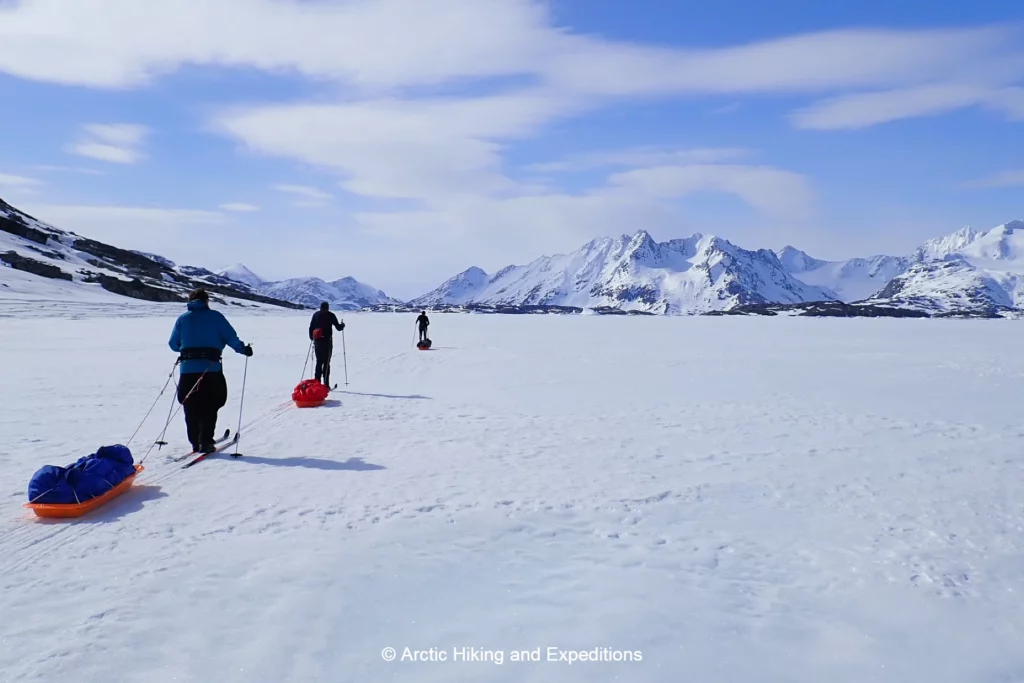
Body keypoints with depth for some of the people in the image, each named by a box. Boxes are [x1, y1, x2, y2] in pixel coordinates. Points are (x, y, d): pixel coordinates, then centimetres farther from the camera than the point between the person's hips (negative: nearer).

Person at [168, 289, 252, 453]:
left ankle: (195, 443, 14)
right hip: (211, 368, -3)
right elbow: (230, 337, -4)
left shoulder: (182, 319, 12)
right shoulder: (215, 316, 3)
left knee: (191, 408, 12)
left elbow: (173, 344, 14)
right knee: (209, 407, 3)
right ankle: (205, 442, -4)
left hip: (187, 368, 3)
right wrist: (243, 349, 9)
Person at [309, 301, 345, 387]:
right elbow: (338, 327, -2)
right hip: (327, 340, -4)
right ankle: (326, 384, -7)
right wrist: (342, 325, 20)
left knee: (319, 362, 13)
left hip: (317, 341, 4)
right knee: (326, 362, -2)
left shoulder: (316, 315, 9)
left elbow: (311, 327, 10)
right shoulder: (330, 315, -2)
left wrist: (312, 338, 23)